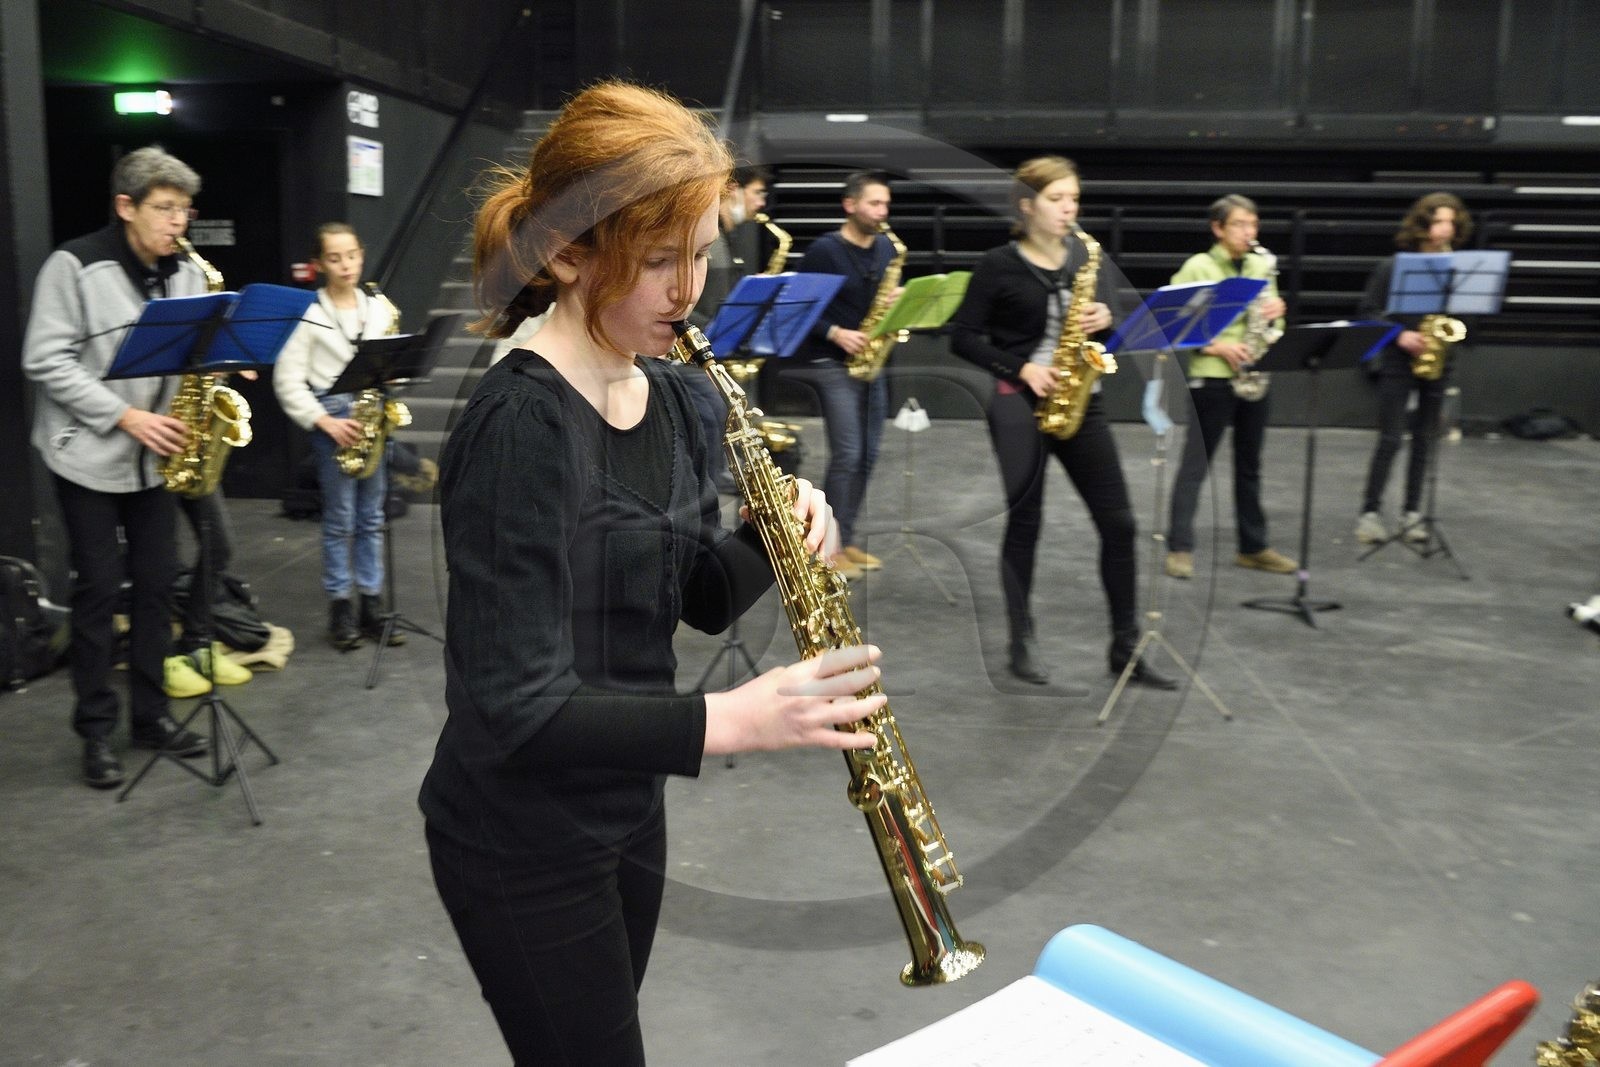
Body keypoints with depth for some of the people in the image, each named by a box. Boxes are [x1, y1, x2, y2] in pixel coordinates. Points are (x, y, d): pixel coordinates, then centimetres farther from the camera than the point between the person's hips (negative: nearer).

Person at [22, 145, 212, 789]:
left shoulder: (186, 273, 5)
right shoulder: (75, 266, -12)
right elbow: (45, 361, -14)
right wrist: (126, 416, -20)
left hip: (155, 457, 5)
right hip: (88, 454, -5)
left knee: (156, 583, 8)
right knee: (98, 589, 1)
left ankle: (150, 714, 21)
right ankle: (96, 729, 13)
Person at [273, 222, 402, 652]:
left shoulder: (379, 308, 8)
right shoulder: (308, 313, -4)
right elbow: (287, 380, -7)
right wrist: (325, 421, -14)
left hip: (372, 414, 4)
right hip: (332, 418, -4)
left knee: (371, 517, 8)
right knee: (340, 520, 1)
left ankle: (372, 605, 15)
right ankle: (340, 609, 11)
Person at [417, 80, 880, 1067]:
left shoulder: (666, 396, 0)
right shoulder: (520, 427, -26)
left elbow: (700, 599, 7)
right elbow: (513, 709, -30)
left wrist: (773, 541, -13)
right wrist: (730, 720, -38)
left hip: (627, 807, 8)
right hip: (521, 840, -8)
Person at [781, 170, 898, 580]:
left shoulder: (886, 249, 10)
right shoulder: (823, 250, -8)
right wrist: (835, 333, -20)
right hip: (833, 363, -7)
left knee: (867, 454, 8)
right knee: (847, 455, -11)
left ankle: (846, 539, 19)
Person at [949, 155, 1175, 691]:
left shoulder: (1087, 257, 10)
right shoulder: (999, 265, -2)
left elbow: (1110, 317, 11)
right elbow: (962, 337, -2)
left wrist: (1105, 320, -12)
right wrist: (1019, 367, -13)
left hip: (1080, 401, 4)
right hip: (1020, 401, -4)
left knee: (1118, 522, 1)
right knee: (1024, 519, -1)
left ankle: (1126, 649, 11)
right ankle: (1023, 643, 14)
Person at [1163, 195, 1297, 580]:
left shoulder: (1262, 267, 11)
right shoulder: (1198, 266, -6)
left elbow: (1272, 327, 16)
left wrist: (1277, 311, -7)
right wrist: (1215, 346, -20)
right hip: (1211, 378, -6)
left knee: (1249, 464, 12)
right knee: (1195, 464, -3)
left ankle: (1253, 546, 21)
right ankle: (1180, 548, 1)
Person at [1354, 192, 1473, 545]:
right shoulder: (1393, 267, -4)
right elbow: (1367, 311, -3)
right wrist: (1399, 335, -15)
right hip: (1398, 362, -3)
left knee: (1424, 440, 7)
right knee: (1390, 439, -6)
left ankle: (1412, 512, 15)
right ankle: (1370, 511, 2)